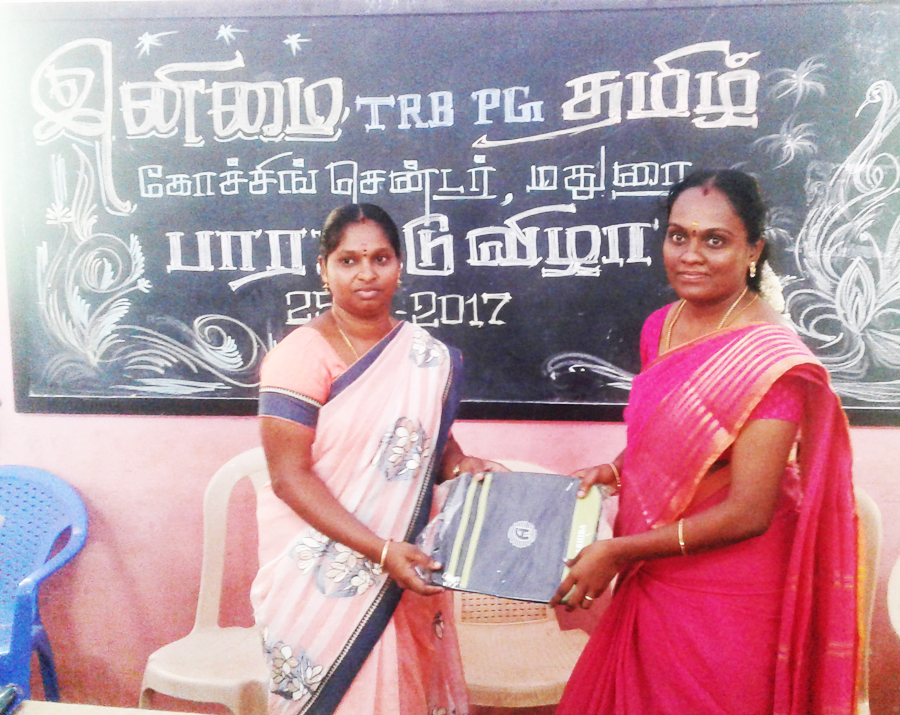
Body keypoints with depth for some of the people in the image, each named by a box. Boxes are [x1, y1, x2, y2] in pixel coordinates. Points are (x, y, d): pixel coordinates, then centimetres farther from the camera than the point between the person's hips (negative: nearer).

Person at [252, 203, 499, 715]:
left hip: (406, 565, 5)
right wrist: (382, 551, -23)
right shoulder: (302, 354, -13)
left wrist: (458, 464, -9)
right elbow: (289, 476, -16)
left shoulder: (428, 357, 2)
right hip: (325, 574, -4)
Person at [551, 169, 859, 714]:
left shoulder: (770, 357, -21)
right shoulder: (661, 326, 1)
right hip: (651, 583, 7)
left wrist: (617, 552, -18)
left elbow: (748, 513, -22)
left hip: (723, 601, -7)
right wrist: (613, 471, -3)